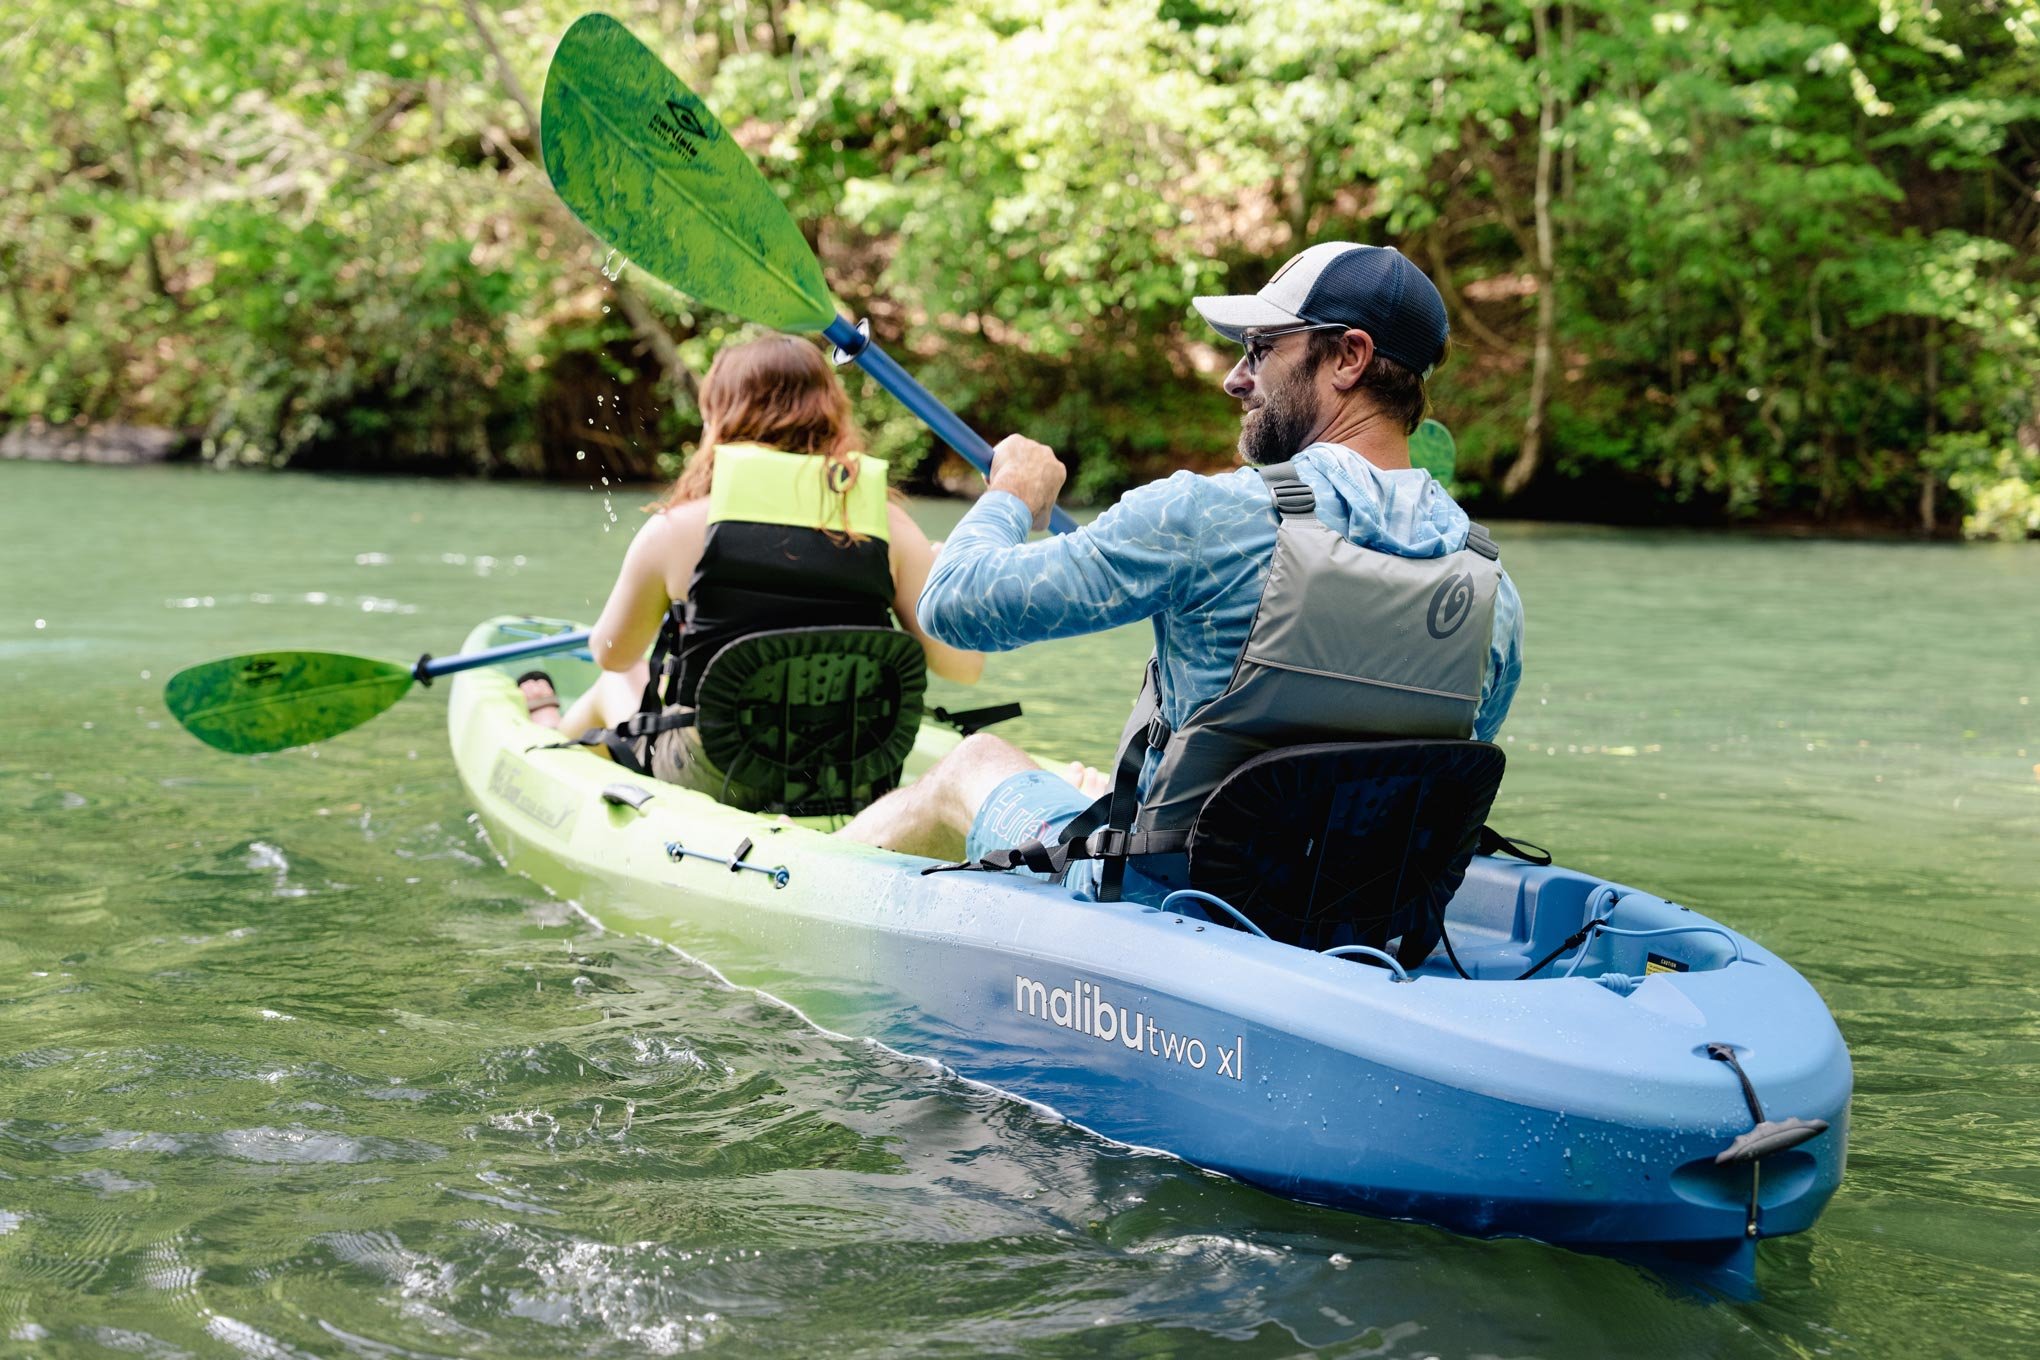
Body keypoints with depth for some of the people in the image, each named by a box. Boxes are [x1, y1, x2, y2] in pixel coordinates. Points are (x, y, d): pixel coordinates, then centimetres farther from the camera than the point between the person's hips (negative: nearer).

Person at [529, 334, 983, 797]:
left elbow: (612, 654, 6)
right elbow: (963, 664, -4)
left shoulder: (676, 529, -9)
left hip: (707, 785, -1)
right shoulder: (888, 525, -6)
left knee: (620, 683, 28)